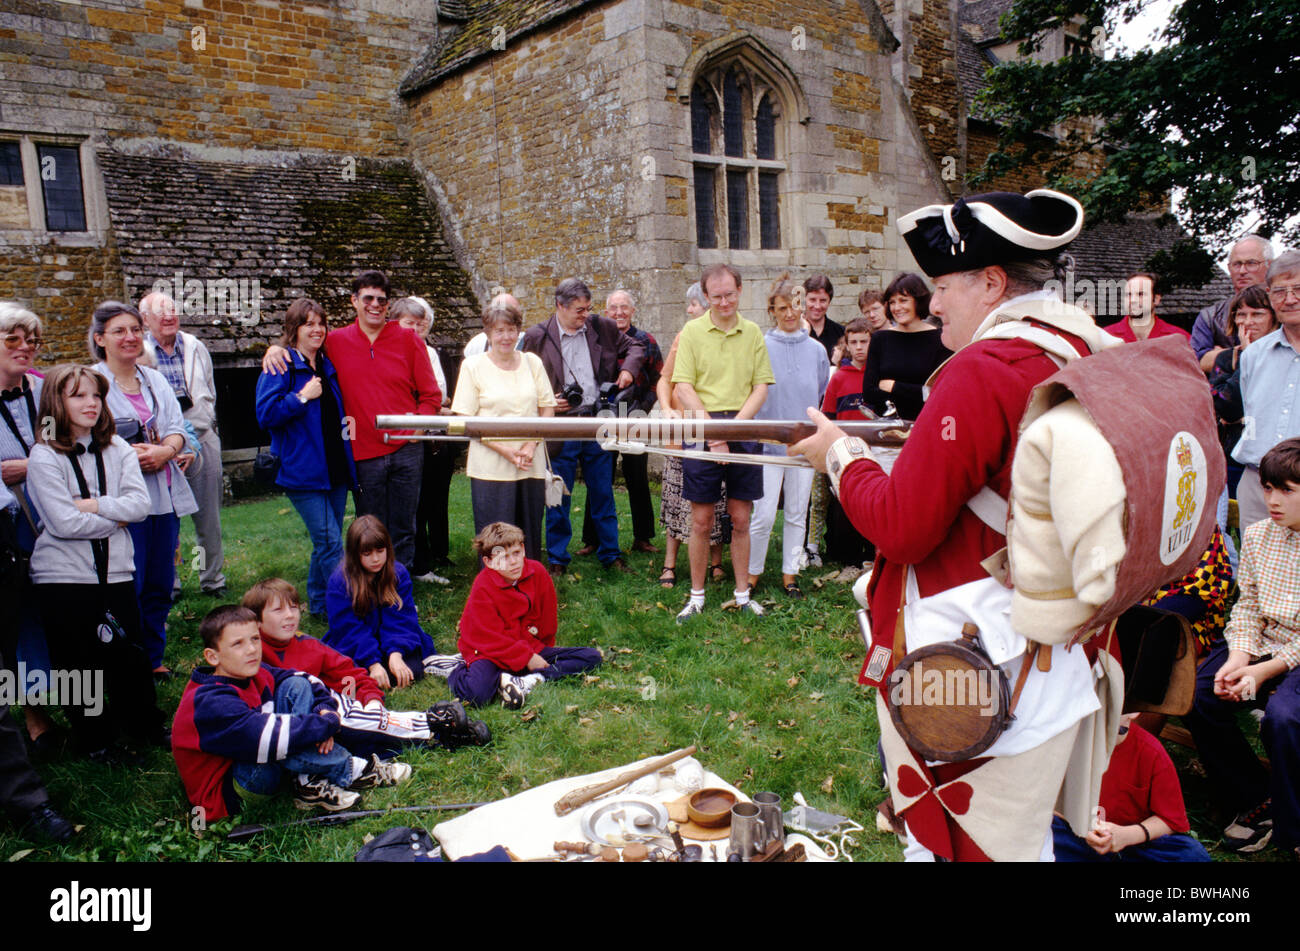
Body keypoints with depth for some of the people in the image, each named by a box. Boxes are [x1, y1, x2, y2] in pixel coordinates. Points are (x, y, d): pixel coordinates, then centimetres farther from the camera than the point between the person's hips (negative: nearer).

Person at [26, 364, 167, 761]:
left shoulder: (117, 449, 5)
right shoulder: (44, 456, -8)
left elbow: (140, 505, -6)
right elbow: (63, 523, -16)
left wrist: (94, 505, -16)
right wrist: (115, 519, -7)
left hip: (115, 571, 3)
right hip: (63, 577, -3)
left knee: (130, 657, 10)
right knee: (78, 664, 8)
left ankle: (146, 725, 29)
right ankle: (94, 738, 25)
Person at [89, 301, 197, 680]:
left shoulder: (156, 380, 16)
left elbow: (177, 428, 7)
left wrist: (164, 451, -12)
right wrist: (130, 456, -18)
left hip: (165, 496, 6)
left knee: (160, 585, 11)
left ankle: (154, 659, 24)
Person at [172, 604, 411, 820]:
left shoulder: (255, 675, -1)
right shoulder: (211, 704, -28)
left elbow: (307, 682, 9)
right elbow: (270, 737, -39)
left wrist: (325, 710, -13)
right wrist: (328, 723, -25)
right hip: (227, 795, -9)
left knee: (295, 687, -2)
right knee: (281, 745, -36)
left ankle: (310, 784, -13)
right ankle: (353, 772, -11)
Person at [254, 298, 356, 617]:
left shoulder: (327, 366, 15)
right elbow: (265, 414, -14)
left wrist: (345, 421, 11)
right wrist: (302, 397, -15)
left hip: (336, 468, 7)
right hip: (303, 469, -7)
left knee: (326, 542, 12)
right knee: (330, 542, -11)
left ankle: (319, 604, 26)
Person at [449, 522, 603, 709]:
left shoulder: (537, 572, -2)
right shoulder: (482, 589, -15)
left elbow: (548, 618, 12)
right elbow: (489, 638, -15)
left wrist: (542, 649, 13)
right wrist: (527, 658, -16)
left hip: (532, 648, 7)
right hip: (491, 653, -7)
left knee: (592, 657, -12)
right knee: (477, 693, -42)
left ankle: (527, 681, -24)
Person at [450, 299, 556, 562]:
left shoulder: (532, 362, 9)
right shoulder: (473, 366, 0)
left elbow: (548, 409, 10)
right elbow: (466, 421, -4)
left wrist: (531, 445, -7)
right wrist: (504, 450, -13)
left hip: (531, 466, 3)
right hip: (491, 468, -3)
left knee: (530, 537, 9)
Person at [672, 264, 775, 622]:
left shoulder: (753, 333, 8)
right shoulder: (692, 331, 1)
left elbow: (761, 387, 4)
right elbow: (684, 387, -5)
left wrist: (732, 426, -10)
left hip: (742, 430, 2)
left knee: (741, 520, 8)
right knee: (701, 521, 3)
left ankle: (743, 595, 21)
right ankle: (697, 597, 16)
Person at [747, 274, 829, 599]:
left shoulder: (816, 350, 6)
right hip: (769, 443, -3)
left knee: (797, 514, 10)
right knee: (763, 515, -4)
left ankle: (790, 574, 23)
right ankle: (752, 574, 14)